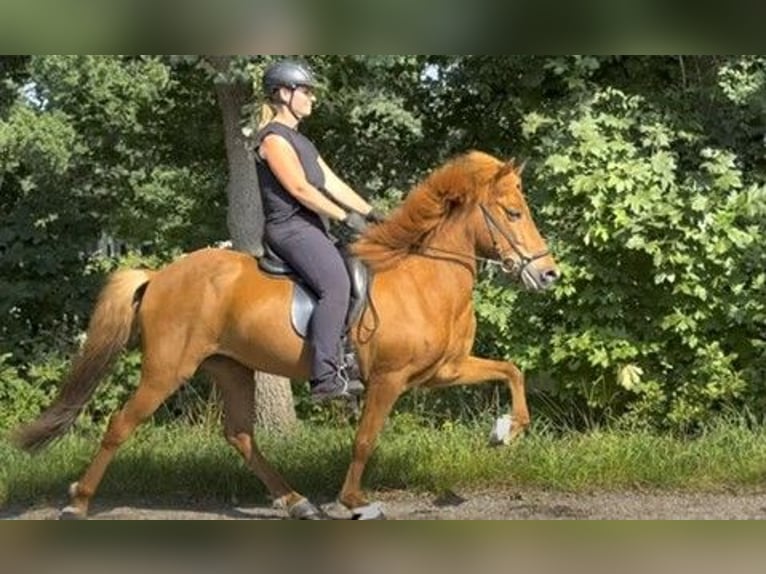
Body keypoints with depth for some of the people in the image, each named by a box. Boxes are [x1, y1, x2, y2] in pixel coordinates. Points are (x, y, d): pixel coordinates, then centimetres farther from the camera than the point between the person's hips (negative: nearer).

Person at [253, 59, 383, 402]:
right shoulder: (274, 138, -6)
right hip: (290, 226, -11)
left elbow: (333, 183, 20)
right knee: (336, 283, -28)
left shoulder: (299, 141, 24)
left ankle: (342, 361, 4)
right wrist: (345, 218, -14)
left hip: (311, 227, 11)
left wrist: (369, 213, 11)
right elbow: (299, 188, -14)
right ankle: (324, 377, -34)